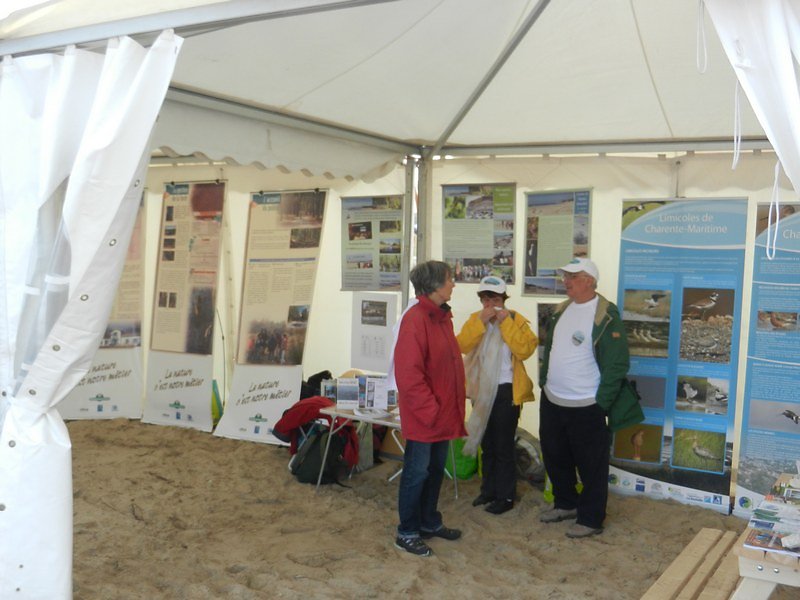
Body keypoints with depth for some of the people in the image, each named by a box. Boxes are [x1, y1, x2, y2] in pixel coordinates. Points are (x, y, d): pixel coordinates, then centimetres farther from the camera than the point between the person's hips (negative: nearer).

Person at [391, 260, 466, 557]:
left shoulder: (442, 316, 9)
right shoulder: (415, 319, -20)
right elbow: (408, 373, -23)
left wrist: (454, 403, 12)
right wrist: (430, 409, -20)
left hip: (443, 413, 9)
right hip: (423, 416, -9)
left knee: (436, 469, 20)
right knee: (417, 472, 4)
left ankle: (430, 523, 36)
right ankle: (407, 533, 19)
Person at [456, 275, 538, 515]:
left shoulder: (516, 320, -5)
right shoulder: (474, 319, 5)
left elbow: (525, 350, -20)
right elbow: (462, 345, -11)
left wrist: (505, 323, -21)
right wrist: (481, 322, -20)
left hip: (506, 390, -5)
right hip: (481, 390, 5)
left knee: (504, 445, -1)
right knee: (487, 443, 16)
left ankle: (506, 496, 11)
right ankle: (489, 489, 29)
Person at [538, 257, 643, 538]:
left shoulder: (606, 316, -16)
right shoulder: (560, 310, 8)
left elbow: (617, 363, -16)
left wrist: (602, 402, -16)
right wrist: (544, 381, 14)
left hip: (586, 407, -8)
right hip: (551, 402, 8)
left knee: (591, 467, 6)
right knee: (555, 458, 20)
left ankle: (590, 519, 20)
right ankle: (566, 504, 38)